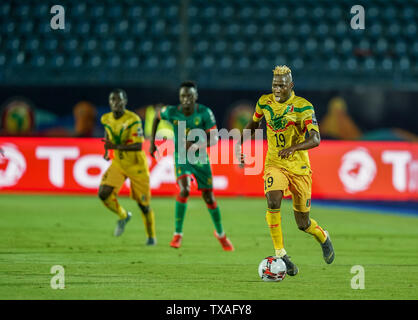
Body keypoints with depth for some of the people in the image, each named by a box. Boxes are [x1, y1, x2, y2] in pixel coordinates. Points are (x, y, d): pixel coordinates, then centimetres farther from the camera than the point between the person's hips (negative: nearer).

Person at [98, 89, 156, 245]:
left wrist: (116, 146, -36)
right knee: (103, 193, -16)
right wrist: (107, 150, 5)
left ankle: (151, 236, 27)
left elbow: (138, 146, -26)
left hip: (137, 165, -5)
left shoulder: (133, 119, -21)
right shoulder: (106, 119, -2)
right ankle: (123, 216, 13)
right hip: (118, 163, 5)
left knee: (143, 204, 3)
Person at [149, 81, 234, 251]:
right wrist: (152, 142, 9)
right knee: (185, 190, -26)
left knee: (209, 197, 6)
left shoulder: (204, 113, -17)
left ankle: (220, 233, 30)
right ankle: (178, 233, -13)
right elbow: (157, 117, 9)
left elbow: (214, 139, -17)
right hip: (181, 158, -1)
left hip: (200, 157, 1)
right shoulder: (171, 112, -14)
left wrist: (197, 145, -35)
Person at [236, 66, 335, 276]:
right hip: (274, 164, 2)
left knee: (303, 224, 5)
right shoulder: (264, 102, 0)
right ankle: (280, 255, -20)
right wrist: (240, 144, 10)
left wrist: (293, 148, -39)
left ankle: (323, 238, 41)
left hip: (299, 167, -2)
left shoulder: (303, 107, -12)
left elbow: (315, 140, -22)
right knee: (273, 202, -28)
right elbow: (254, 123, 22)